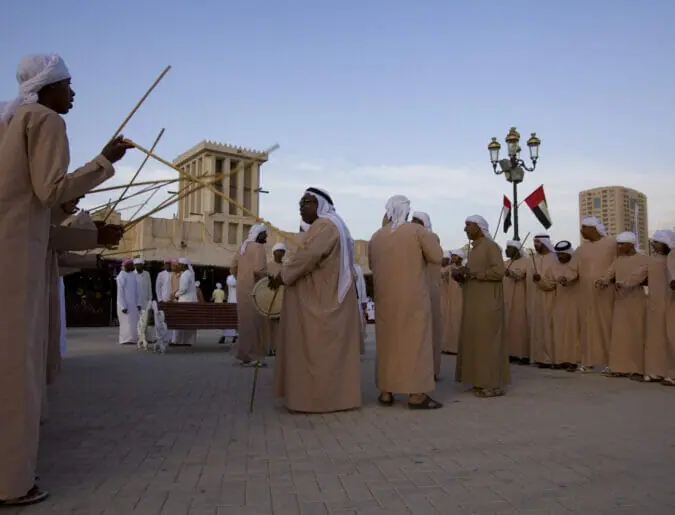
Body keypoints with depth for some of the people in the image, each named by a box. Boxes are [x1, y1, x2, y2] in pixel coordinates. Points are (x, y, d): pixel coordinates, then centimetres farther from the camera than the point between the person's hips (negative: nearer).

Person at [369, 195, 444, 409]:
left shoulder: (376, 236, 6)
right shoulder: (417, 230, -6)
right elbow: (437, 257, -7)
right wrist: (431, 239, 10)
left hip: (385, 297, 4)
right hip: (413, 296, -4)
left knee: (387, 341, 10)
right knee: (415, 340, 0)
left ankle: (386, 392, 11)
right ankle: (416, 394, -2)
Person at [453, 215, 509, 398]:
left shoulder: (491, 246, -10)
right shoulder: (474, 249, 16)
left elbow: (498, 271, -21)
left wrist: (472, 272, -19)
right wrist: (462, 276, 3)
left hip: (488, 302, -9)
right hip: (474, 302, 9)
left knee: (487, 340, -7)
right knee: (476, 340, 8)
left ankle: (493, 384, -2)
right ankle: (482, 380, 14)